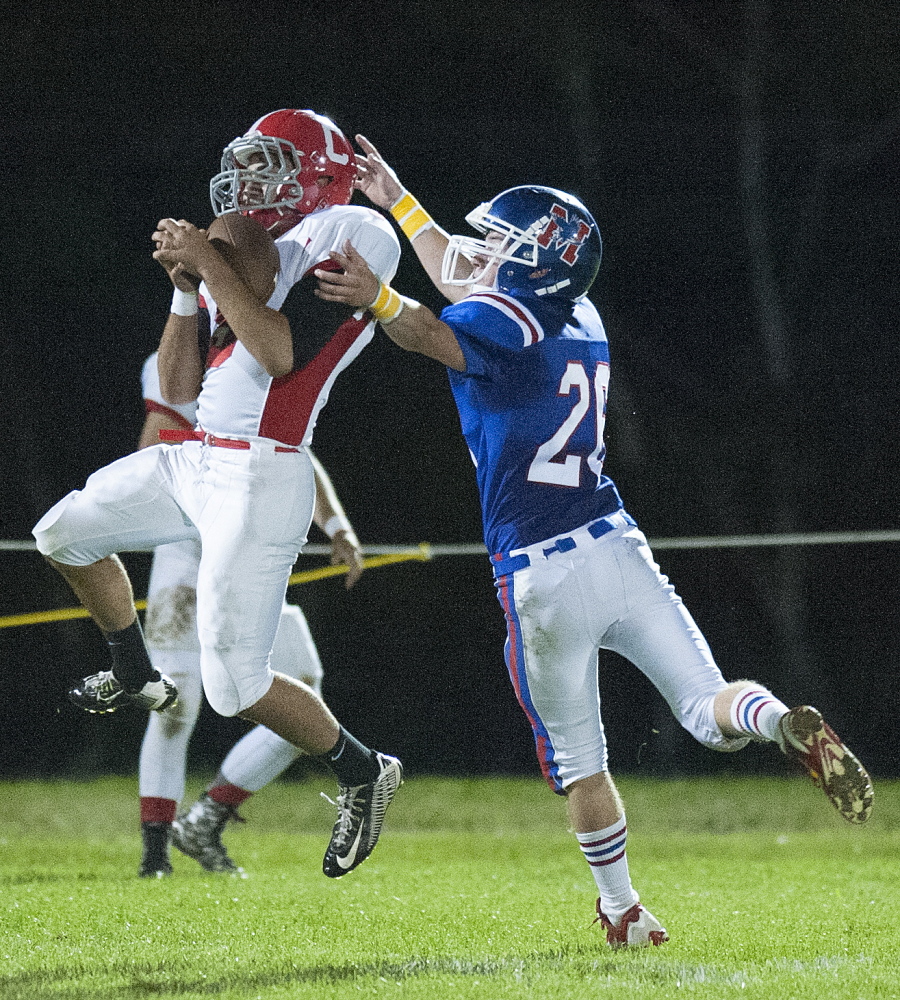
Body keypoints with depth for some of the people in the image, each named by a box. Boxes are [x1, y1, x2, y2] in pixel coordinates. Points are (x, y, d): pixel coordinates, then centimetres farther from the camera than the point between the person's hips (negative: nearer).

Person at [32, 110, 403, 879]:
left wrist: (211, 267, -15)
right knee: (65, 535, 21)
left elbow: (279, 353, -21)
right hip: (196, 462, 9)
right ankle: (137, 677, 38)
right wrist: (186, 289, 2)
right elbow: (178, 390, 14)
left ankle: (363, 774, 12)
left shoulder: (347, 237, -9)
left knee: (237, 687, -10)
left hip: (261, 480, -9)